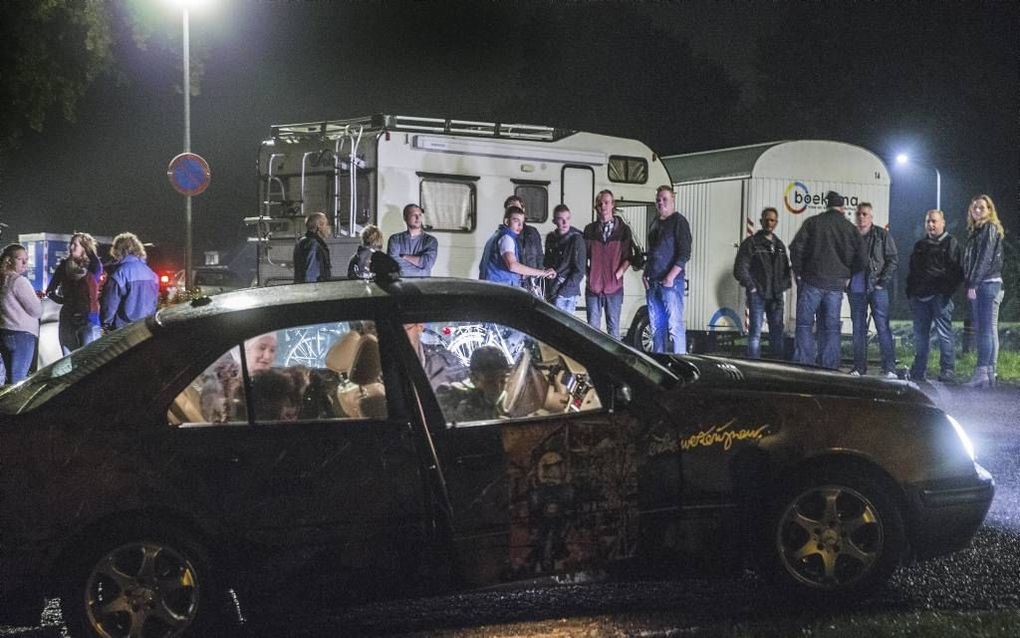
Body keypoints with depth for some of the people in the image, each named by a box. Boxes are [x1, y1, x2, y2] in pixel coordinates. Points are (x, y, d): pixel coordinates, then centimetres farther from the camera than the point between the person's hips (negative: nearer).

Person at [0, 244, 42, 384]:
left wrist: (33, 297, 9)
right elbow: (37, 311, -13)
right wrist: (36, 299, 7)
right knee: (18, 381, -6)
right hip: (21, 335, -8)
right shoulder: (19, 280, -14)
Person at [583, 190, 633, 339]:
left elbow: (628, 257, 3)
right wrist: (588, 273, 0)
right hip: (593, 286, 1)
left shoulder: (623, 229, 5)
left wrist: (618, 273, -8)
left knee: (613, 327, 1)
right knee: (593, 326, 2)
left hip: (614, 287, -1)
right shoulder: (590, 229, 9)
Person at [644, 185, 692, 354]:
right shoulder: (655, 223, 19)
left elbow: (685, 254, -11)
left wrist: (671, 276, -17)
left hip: (671, 282, -8)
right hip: (653, 282, 8)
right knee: (656, 326, 10)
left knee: (675, 325, -11)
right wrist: (646, 273, 10)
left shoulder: (679, 221, -5)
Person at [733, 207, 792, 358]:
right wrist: (752, 287, -9)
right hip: (757, 295, -5)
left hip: (776, 296, 5)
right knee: (755, 332, -6)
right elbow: (740, 269, -5)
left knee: (777, 333, 5)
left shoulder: (779, 245, 17)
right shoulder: (751, 243, 0)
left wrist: (783, 286, 8)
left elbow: (786, 269, 24)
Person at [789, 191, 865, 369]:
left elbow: (796, 248, -5)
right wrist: (846, 276, 17)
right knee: (831, 327, 7)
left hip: (812, 281, -2)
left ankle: (803, 363, -7)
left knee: (804, 324, 2)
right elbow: (860, 258, 6)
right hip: (837, 284, 2)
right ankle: (830, 367, 5)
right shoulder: (851, 229, 7)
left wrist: (798, 272, 5)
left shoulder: (812, 222, 0)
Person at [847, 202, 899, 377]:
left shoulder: (882, 235, 2)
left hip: (877, 288, -4)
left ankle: (889, 368, -8)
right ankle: (859, 367, 11)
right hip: (856, 289, 4)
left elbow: (893, 259, 0)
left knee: (883, 327, -7)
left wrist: (883, 281, -8)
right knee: (858, 328, 6)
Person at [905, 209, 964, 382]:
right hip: (920, 296, 6)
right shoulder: (920, 245, 21)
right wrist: (910, 292, 13)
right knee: (920, 334, 8)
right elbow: (912, 270, 25)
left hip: (940, 296, -6)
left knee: (944, 333, -8)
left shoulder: (951, 243, 3)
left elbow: (958, 270, -4)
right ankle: (918, 371, 13)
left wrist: (948, 290, -13)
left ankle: (948, 370, -6)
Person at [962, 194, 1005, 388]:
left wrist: (973, 284, -17)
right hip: (976, 286, 9)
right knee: (980, 330, 7)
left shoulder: (990, 228, -5)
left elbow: (986, 258, -14)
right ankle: (988, 373, 7)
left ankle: (983, 373, -18)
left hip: (988, 284, -9)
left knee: (986, 329, -13)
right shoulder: (975, 231, 22)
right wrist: (969, 284, 10)